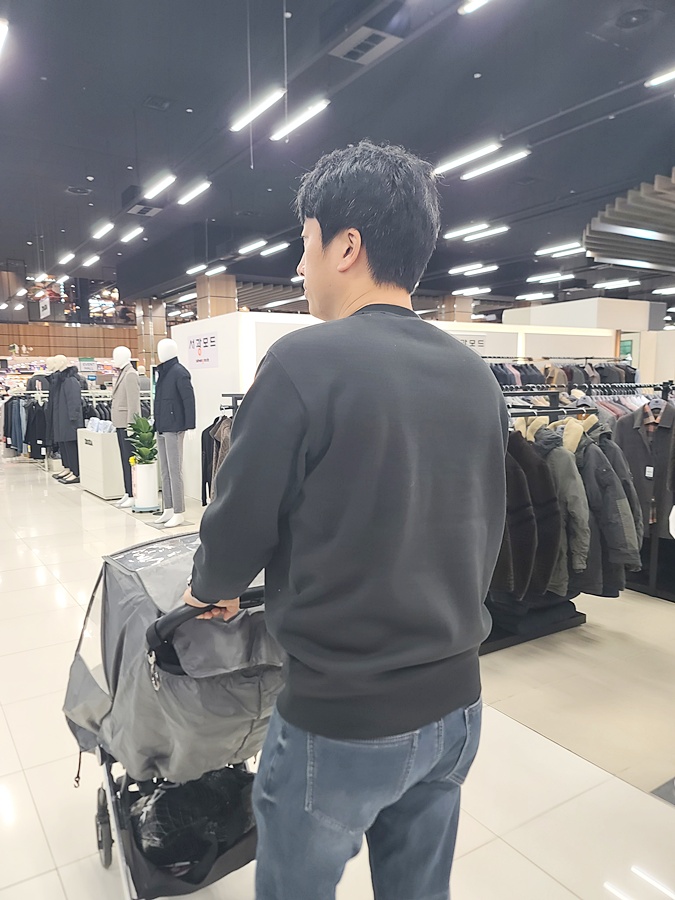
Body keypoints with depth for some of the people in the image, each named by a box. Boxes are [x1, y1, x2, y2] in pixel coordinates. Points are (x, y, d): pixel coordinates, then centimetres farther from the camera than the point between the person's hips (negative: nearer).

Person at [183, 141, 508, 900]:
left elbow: (240, 520, -12)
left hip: (340, 717, -5)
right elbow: (486, 531, 8)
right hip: (455, 704, 6)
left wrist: (212, 589, 10)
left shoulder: (305, 362, -19)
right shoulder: (476, 376, 0)